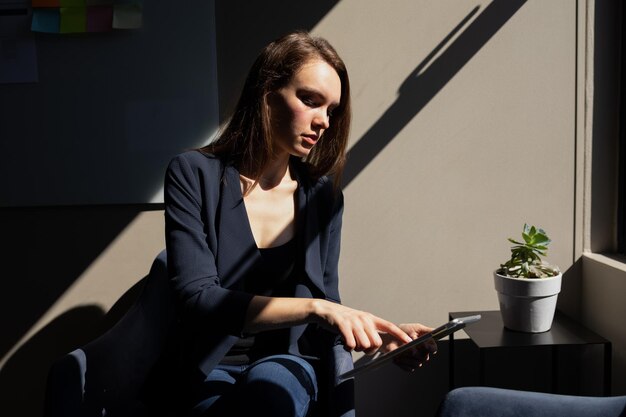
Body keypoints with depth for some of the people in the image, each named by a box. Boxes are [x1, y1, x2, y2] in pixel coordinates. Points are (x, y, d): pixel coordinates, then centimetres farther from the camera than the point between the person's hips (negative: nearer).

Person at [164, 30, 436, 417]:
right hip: (213, 375, -2)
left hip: (292, 369, 3)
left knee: (271, 384, -32)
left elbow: (326, 313, 8)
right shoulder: (194, 174, -7)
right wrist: (314, 308, -28)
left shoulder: (323, 194, 4)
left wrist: (378, 335, -12)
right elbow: (198, 298, -18)